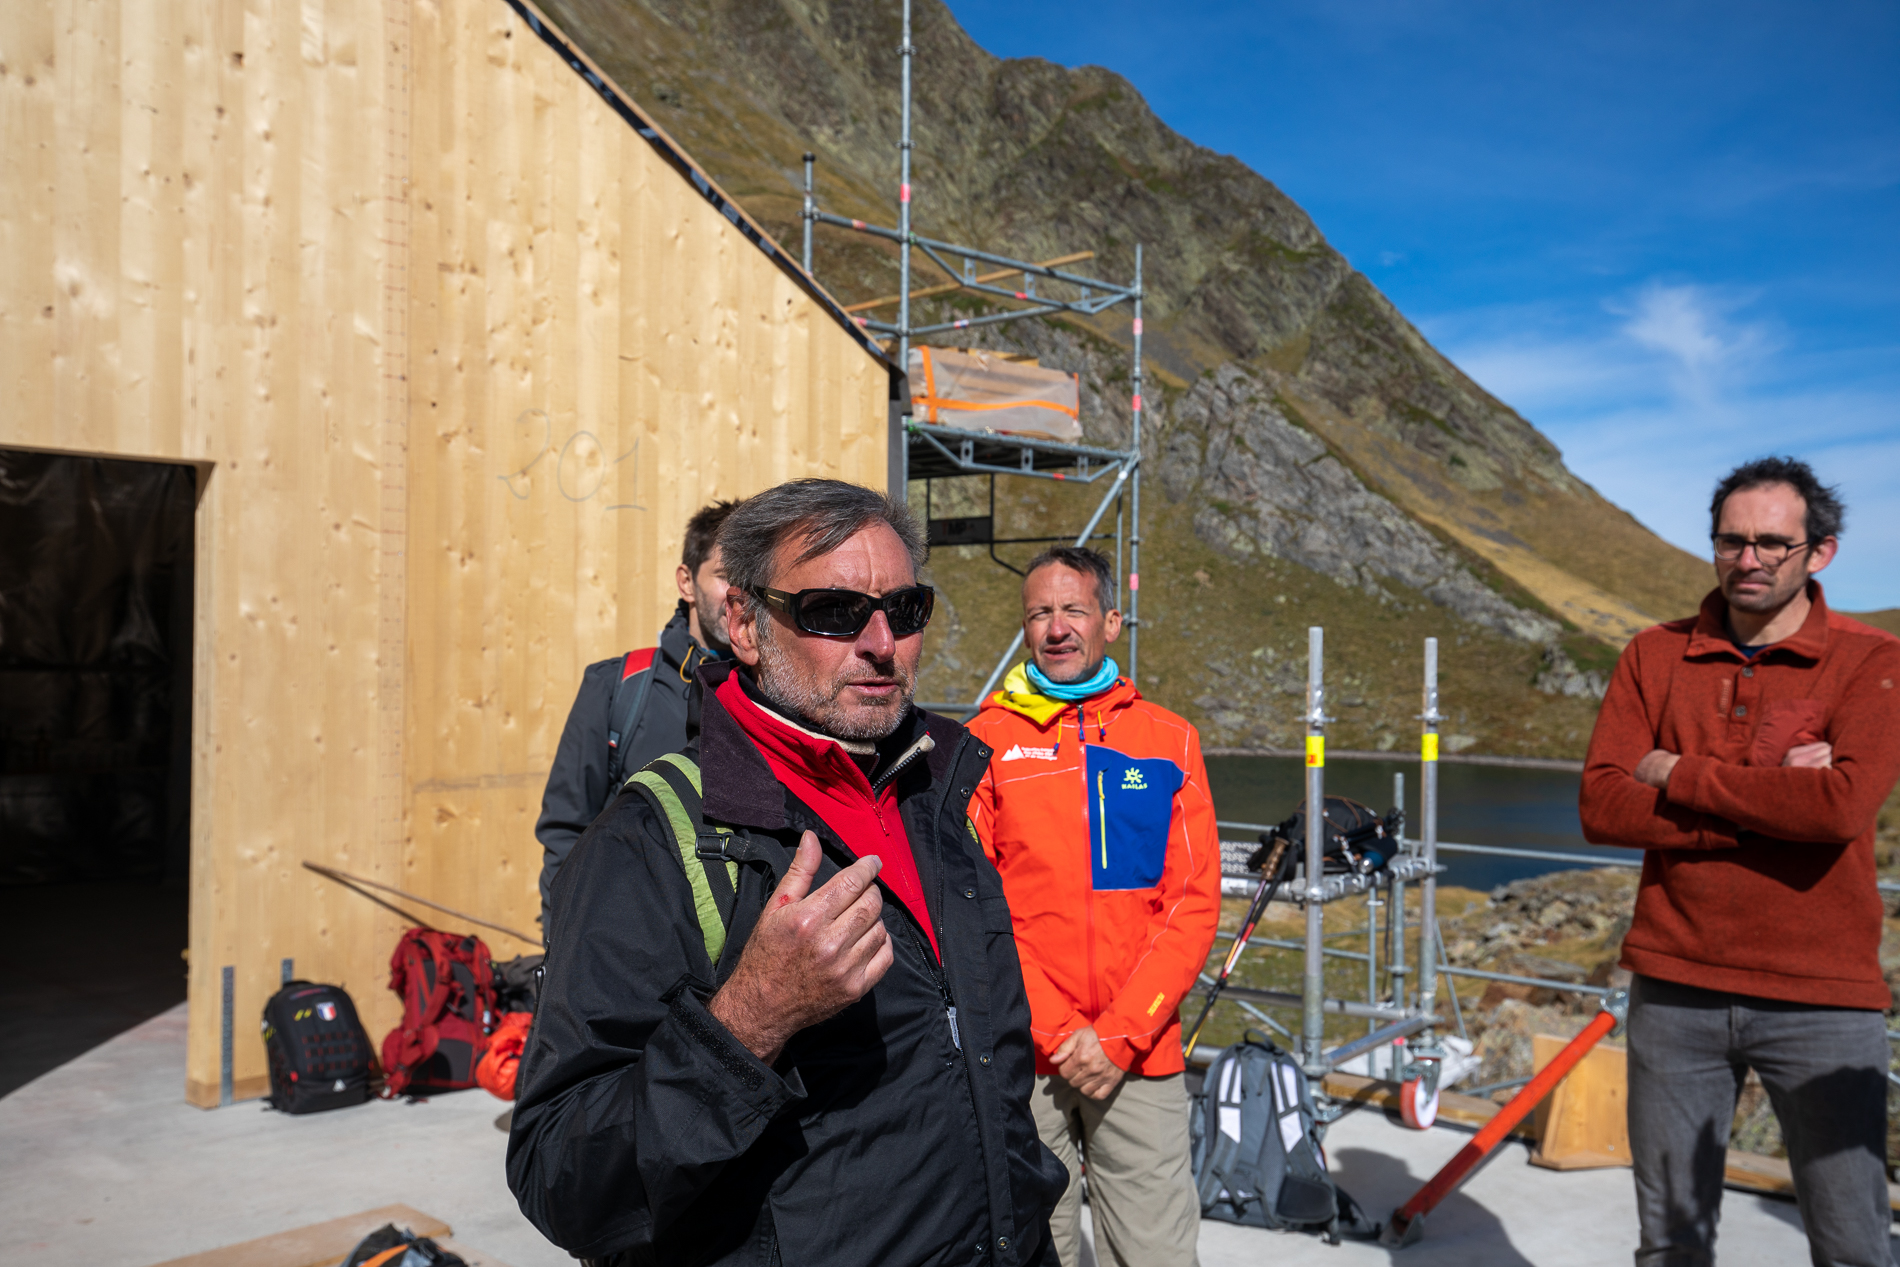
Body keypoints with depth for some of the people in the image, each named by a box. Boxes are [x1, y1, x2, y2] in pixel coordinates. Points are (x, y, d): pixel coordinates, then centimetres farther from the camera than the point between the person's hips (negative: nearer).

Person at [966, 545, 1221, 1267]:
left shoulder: (1170, 740, 5)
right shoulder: (988, 740, 0)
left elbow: (1194, 903, 1)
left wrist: (1118, 1035, -8)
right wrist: (1057, 1032, -10)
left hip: (1141, 1053, 1)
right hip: (1021, 1054, -1)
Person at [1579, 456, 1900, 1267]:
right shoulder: (1655, 657, 4)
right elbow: (1602, 809, -7)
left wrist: (1680, 774, -11)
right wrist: (1772, 800, -14)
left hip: (1822, 996, -2)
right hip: (1675, 988, 2)